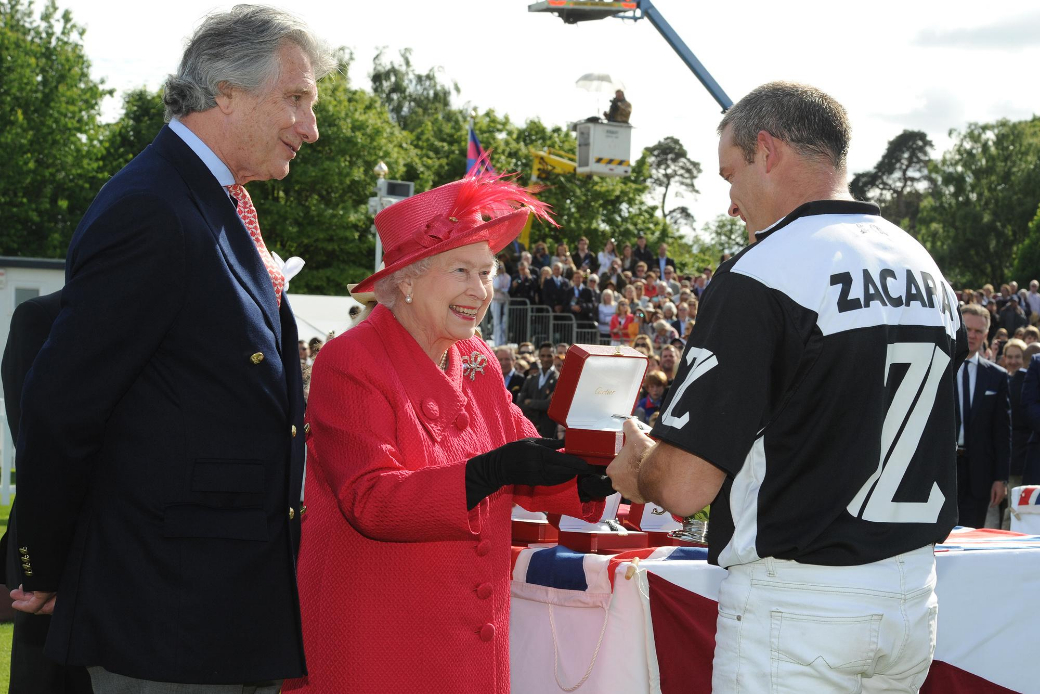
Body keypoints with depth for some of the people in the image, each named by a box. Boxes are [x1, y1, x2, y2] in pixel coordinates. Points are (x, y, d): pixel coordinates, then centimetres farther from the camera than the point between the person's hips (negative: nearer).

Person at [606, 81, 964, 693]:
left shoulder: (759, 278, -16)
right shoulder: (929, 271, 8)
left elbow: (684, 487, -19)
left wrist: (637, 467, 4)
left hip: (797, 602, -8)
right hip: (915, 596, 8)